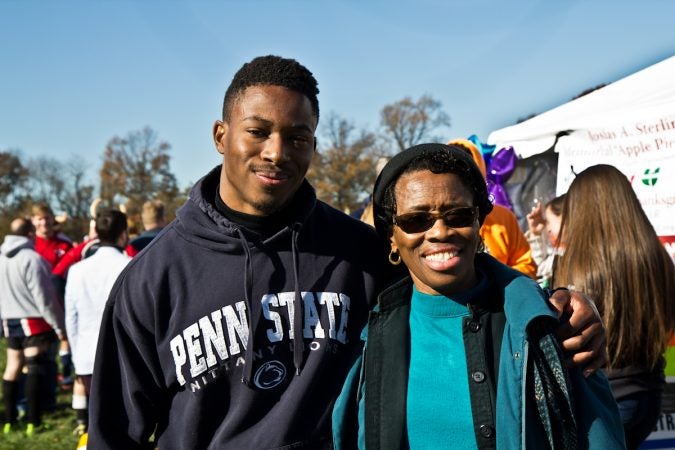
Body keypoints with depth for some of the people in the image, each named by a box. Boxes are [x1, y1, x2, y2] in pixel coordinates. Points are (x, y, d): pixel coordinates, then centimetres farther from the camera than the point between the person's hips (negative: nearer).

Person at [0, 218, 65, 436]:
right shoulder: (32, 259, -18)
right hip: (33, 321, -7)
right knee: (34, 368, -1)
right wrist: (58, 324, -10)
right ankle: (33, 422, 0)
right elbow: (44, 298, -17)